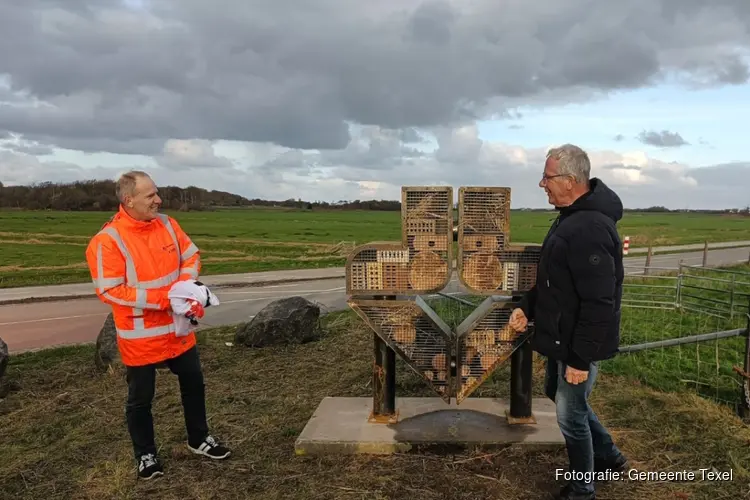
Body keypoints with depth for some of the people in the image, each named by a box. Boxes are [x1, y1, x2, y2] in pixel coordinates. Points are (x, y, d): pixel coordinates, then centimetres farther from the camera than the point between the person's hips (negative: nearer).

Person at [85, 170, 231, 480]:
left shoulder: (167, 224, -1)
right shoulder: (107, 241, -19)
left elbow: (191, 257, 6)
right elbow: (109, 291, -21)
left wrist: (186, 284, -14)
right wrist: (162, 299, -24)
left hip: (178, 329, 6)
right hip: (140, 336, -6)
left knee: (194, 384, 18)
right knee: (140, 399, 12)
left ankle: (199, 439, 38)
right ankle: (145, 455, 33)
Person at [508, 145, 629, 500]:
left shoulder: (590, 229, -28)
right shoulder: (570, 216, 6)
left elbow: (599, 304, -28)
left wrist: (581, 358, -24)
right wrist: (527, 307, 6)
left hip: (578, 343, -10)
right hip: (561, 336, 10)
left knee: (570, 414, 6)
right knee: (556, 392, 26)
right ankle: (609, 456, 44)